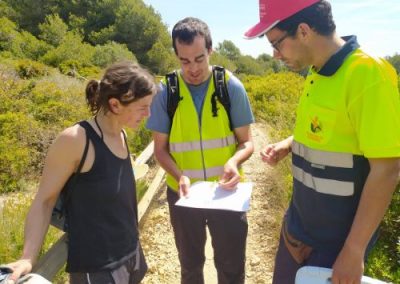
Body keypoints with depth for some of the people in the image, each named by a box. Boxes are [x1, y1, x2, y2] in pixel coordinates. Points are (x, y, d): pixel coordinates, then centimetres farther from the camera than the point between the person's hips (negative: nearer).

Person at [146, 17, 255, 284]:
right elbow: (161, 148, -2)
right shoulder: (166, 92, -9)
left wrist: (234, 161, -26)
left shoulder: (232, 86, -9)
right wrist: (179, 176, -21)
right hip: (184, 193, 1)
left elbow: (246, 142, -5)